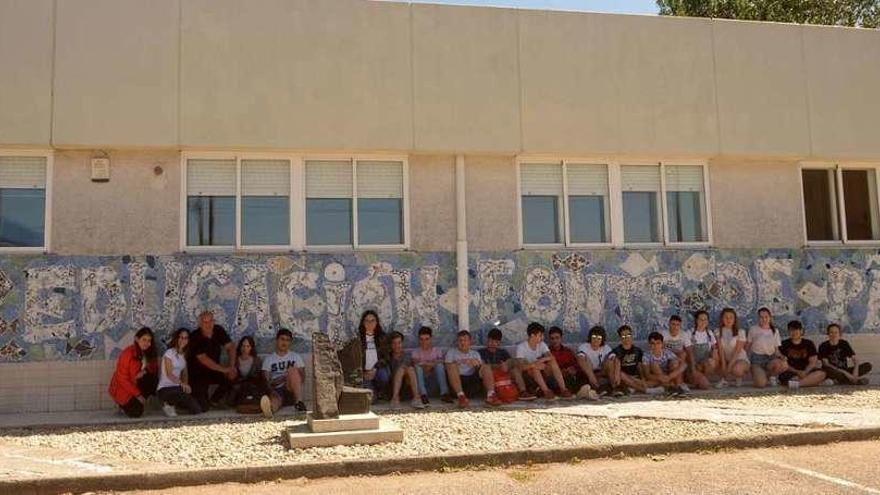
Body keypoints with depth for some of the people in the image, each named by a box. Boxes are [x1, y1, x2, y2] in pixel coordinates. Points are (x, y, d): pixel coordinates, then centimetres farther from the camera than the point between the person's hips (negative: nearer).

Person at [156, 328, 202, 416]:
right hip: (165, 389, -6)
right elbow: (169, 374, -17)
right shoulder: (169, 353, -6)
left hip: (177, 388, 6)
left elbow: (184, 374, 11)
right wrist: (182, 383, -34)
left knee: (197, 410, -11)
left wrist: (185, 384, -11)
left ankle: (173, 404, 12)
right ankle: (169, 404, -8)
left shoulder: (184, 355, 16)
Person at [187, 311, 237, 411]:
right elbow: (203, 359, -27)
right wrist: (224, 369, -33)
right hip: (197, 374, -6)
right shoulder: (195, 338, -20)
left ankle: (215, 399, 7)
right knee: (203, 407, -18)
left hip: (214, 370, 6)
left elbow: (230, 347, -6)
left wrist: (231, 366, -22)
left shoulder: (218, 330, -4)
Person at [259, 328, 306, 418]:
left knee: (292, 370, -28)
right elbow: (265, 379, 6)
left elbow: (302, 376, 8)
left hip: (291, 391, 1)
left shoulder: (296, 357, 18)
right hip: (276, 391, -1)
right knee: (274, 400, -38)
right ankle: (269, 408, -75)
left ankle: (299, 401, -39)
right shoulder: (269, 359, 17)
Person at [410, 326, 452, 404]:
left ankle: (444, 393, -36)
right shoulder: (415, 352, 12)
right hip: (421, 379, -1)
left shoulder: (437, 351, 14)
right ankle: (423, 395, -44)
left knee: (439, 365, -26)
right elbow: (414, 363, -6)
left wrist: (432, 365, -23)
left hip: (434, 379, 1)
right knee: (417, 366, -29)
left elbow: (441, 362, -3)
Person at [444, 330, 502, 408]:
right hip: (459, 380, -2)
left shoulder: (475, 353, 25)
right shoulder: (451, 352, 17)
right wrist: (457, 363, -22)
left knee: (486, 368, -19)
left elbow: (482, 368, 10)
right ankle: (461, 396, -47)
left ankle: (490, 395, -40)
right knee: (453, 367, -30)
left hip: (473, 380, 2)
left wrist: (478, 365, -13)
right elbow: (448, 367, -2)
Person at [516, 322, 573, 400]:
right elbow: (520, 366, -28)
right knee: (535, 367, -35)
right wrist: (534, 365, -39)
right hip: (528, 374, -4)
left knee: (552, 362, -22)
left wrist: (541, 360, -31)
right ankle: (546, 391, -39)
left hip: (541, 373, 5)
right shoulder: (521, 347, -15)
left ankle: (563, 389, -29)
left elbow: (551, 357, -14)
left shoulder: (542, 344, 1)